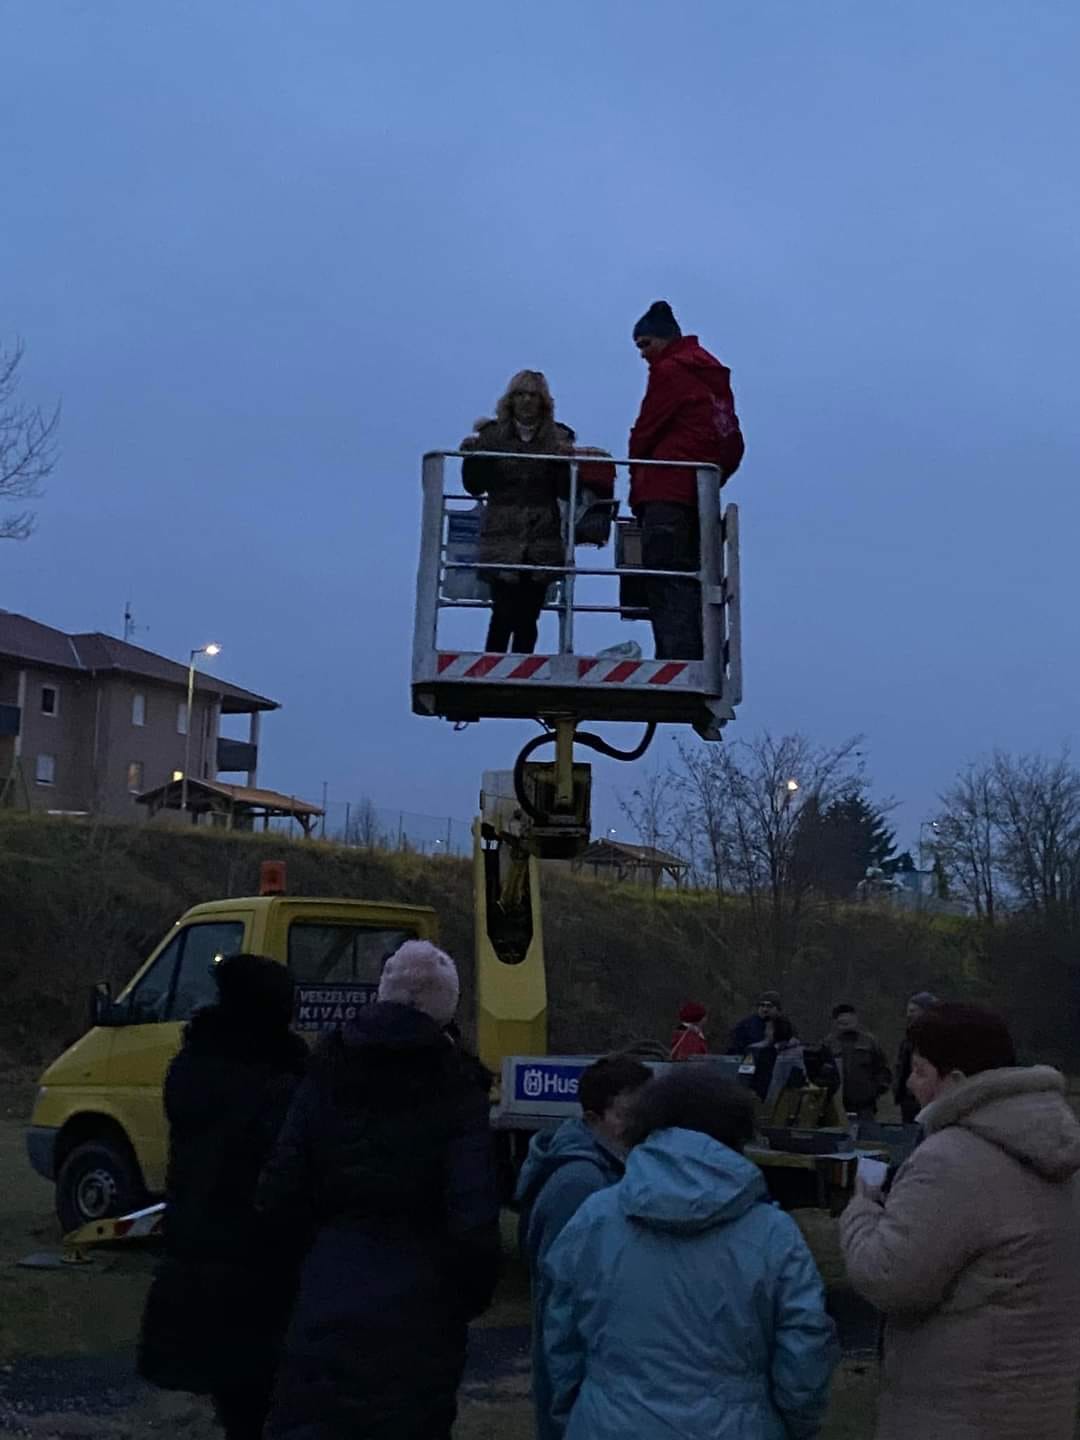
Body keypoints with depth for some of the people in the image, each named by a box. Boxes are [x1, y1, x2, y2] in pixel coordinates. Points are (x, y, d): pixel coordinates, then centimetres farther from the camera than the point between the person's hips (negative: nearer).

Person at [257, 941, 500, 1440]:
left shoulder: (325, 1078, 2)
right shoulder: (456, 1091, -8)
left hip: (329, 1300, 2)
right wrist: (473, 1296, 1)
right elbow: (473, 1218, -14)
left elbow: (278, 1197, 0)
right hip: (418, 1311, -2)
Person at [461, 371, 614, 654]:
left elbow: (566, 492, 4)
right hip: (502, 538, -1)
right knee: (504, 613, -12)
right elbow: (475, 486, 6)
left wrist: (567, 462, -12)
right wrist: (472, 457, -11)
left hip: (543, 541, 1)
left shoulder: (557, 439, 8)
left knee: (528, 617, 0)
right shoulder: (493, 435, 6)